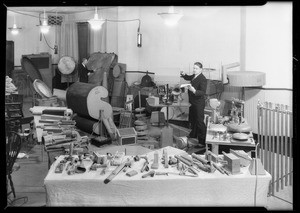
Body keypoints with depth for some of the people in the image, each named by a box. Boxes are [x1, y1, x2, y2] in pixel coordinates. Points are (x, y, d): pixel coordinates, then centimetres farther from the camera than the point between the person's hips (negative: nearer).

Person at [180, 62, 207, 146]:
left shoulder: (202, 79, -21)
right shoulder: (194, 76, 5)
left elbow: (203, 92, -28)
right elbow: (188, 77, 27)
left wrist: (194, 90, -44)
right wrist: (183, 75, 5)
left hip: (199, 103, -10)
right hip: (192, 102, 10)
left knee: (199, 121, -7)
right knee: (192, 119, 25)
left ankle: (203, 140, -1)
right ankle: (193, 134, 45)